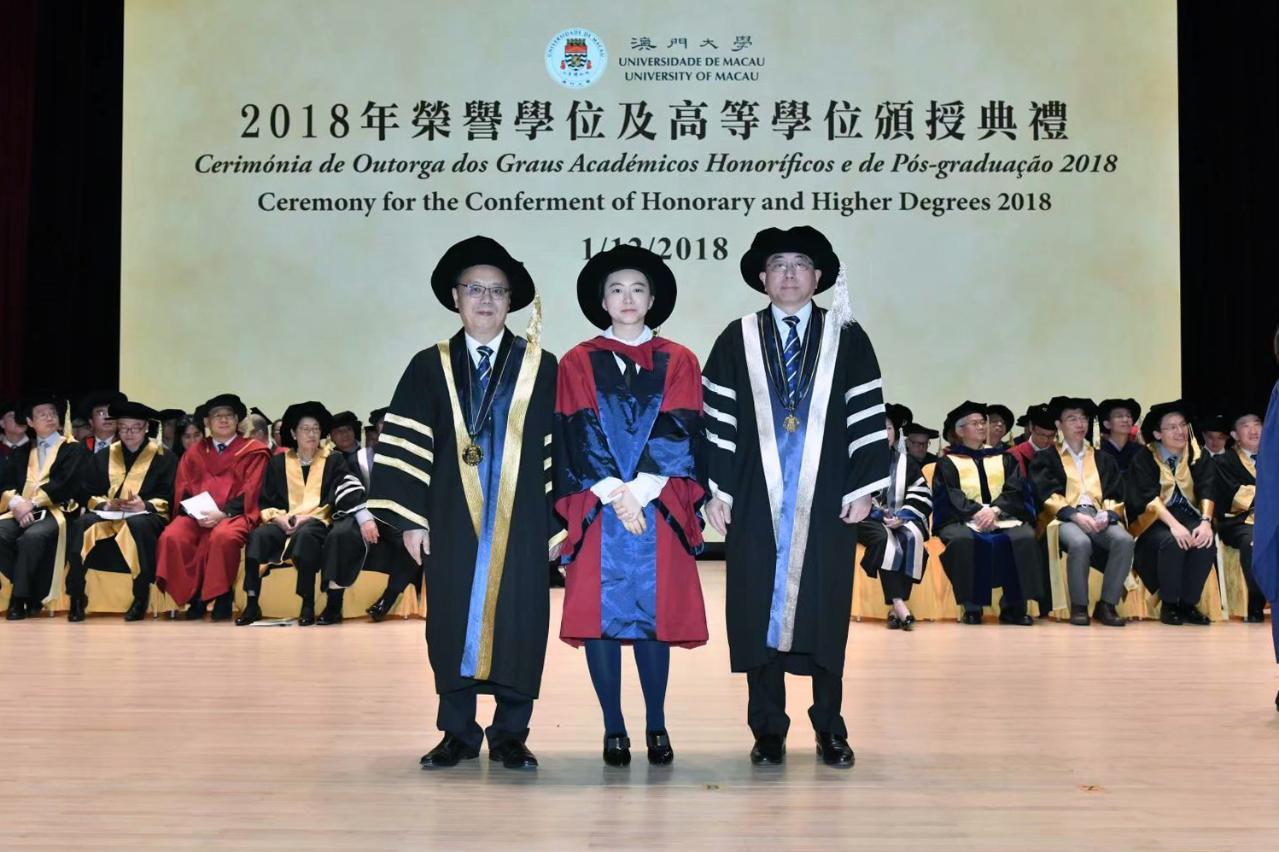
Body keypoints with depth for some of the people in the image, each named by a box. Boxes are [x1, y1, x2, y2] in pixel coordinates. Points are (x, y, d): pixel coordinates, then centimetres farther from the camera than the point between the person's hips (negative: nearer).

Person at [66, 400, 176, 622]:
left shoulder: (164, 457, 9)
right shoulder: (102, 457, 19)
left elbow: (168, 497, 1)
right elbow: (91, 494, 13)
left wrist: (145, 506, -18)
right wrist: (104, 505, -10)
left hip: (146, 515, -3)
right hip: (107, 515, 3)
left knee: (137, 525, -40)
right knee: (81, 525, -30)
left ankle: (141, 597, -29)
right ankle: (77, 596, -24)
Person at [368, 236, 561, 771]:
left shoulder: (541, 368, 5)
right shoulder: (429, 368, 6)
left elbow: (561, 447, 4)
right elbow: (404, 445, 3)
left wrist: (560, 522, -1)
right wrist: (410, 519, -4)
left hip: (521, 525, 0)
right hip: (453, 525, 1)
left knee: (518, 625, 2)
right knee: (453, 624, 6)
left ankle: (510, 736, 16)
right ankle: (458, 734, 19)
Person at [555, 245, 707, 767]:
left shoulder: (678, 362, 10)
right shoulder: (578, 363, 9)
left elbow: (677, 433, 0)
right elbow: (579, 437, 0)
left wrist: (639, 492, -11)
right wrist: (615, 495, -11)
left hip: (660, 511, 0)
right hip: (596, 510, 0)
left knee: (654, 616, 0)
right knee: (600, 616, -1)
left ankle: (656, 727, 13)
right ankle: (613, 728, 11)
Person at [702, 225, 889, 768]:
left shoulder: (847, 338, 5)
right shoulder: (737, 341, 5)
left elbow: (868, 416, 3)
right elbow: (717, 418, 4)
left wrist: (863, 488, -3)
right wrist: (716, 490, -2)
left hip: (825, 501, 0)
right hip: (756, 500, 0)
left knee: (825, 611, 6)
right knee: (758, 610, 4)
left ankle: (830, 728, 20)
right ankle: (768, 730, 16)